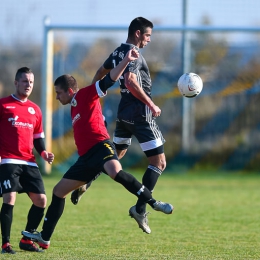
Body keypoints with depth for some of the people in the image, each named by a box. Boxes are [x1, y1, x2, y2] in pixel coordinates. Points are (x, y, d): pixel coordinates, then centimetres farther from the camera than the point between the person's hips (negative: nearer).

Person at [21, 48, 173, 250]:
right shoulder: (74, 107, 26)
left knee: (115, 172, -39)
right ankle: (44, 238, 19)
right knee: (59, 191, 12)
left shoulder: (85, 95, 2)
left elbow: (108, 80, -10)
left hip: (101, 146, -10)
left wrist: (126, 61, -21)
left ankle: (154, 203, -39)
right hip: (86, 157, 10)